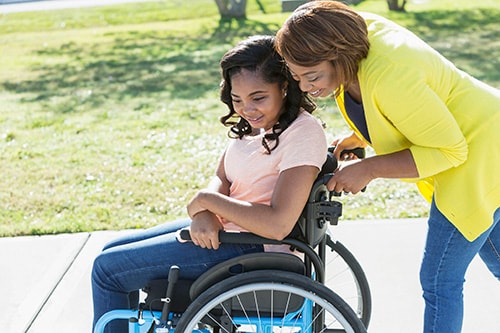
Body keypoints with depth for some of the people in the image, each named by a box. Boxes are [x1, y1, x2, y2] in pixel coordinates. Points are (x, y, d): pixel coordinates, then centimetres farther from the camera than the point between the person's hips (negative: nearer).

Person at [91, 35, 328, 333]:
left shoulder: (304, 132, -23)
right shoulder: (255, 121, 4)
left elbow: (278, 224, -30)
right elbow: (221, 180, 6)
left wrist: (205, 200, -19)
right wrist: (205, 214, -18)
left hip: (250, 248, -9)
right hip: (219, 228, 9)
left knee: (107, 268, -4)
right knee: (112, 251, 17)